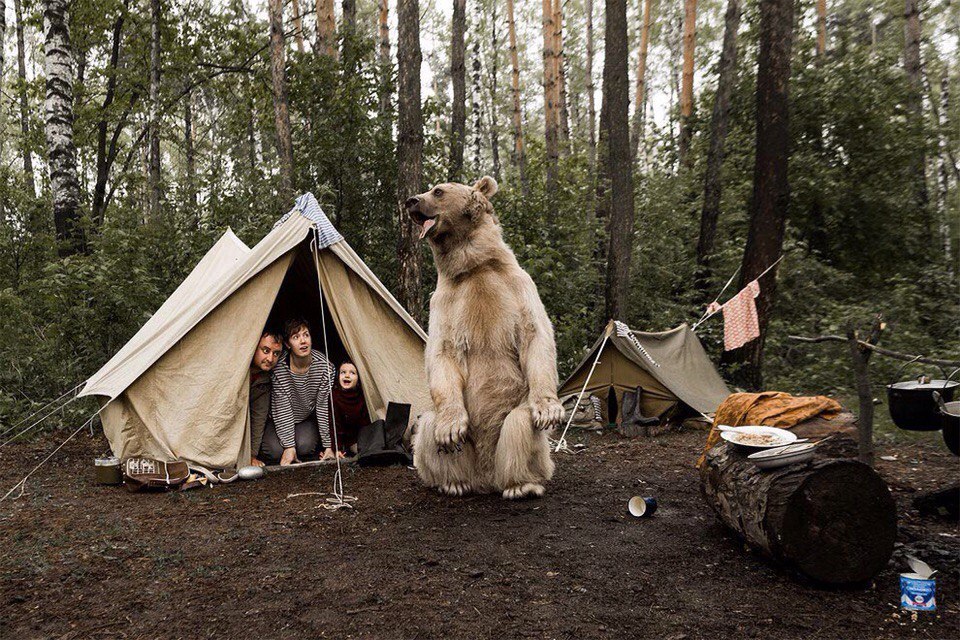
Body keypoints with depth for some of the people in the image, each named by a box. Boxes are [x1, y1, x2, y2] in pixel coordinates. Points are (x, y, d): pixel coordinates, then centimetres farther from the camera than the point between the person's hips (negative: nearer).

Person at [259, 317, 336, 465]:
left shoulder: (324, 366, -25)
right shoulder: (279, 368, -29)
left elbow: (323, 406, -18)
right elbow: (282, 409, -23)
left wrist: (328, 446, -17)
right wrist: (289, 446, -24)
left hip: (308, 418, 1)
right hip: (281, 419, -1)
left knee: (305, 447, -22)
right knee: (276, 451, -20)